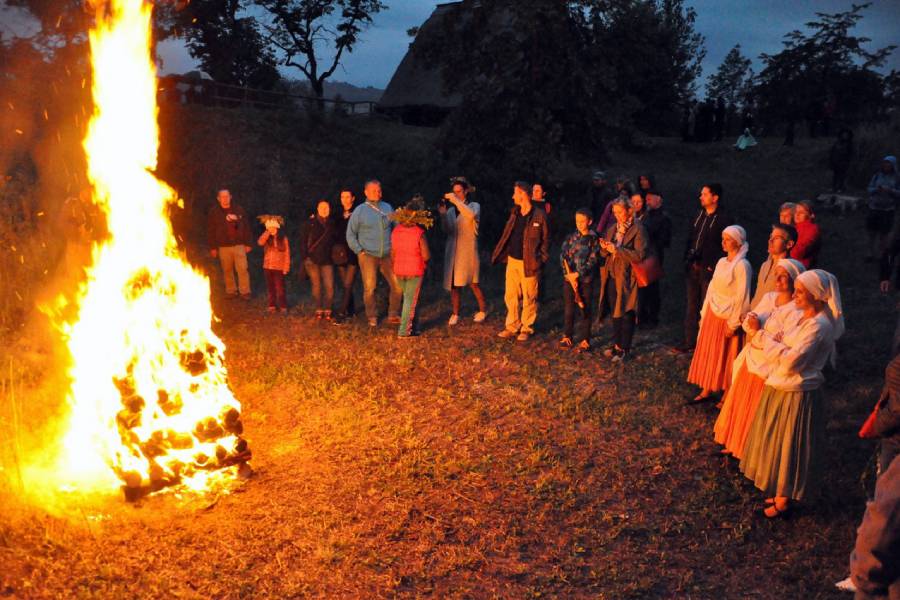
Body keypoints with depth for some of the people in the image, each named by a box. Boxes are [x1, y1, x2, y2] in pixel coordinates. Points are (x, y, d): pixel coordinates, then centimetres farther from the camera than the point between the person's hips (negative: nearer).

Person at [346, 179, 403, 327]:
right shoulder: (360, 210, 0)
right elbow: (350, 234, 3)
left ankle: (393, 315, 15)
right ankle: (372, 318, 17)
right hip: (368, 256, -2)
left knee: (398, 286, -1)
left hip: (387, 255, 2)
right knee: (369, 289, -1)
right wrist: (360, 251, -4)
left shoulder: (388, 208, 7)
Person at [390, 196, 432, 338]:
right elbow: (426, 256, -17)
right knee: (410, 300, 5)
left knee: (408, 298, 20)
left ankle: (413, 326, 27)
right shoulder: (419, 233, -18)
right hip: (415, 271, -5)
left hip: (399, 271, 5)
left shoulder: (395, 231, -4)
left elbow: (393, 254, 4)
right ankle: (404, 331, 7)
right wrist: (421, 260, 5)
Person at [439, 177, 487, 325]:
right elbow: (447, 231, -1)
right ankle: (455, 314, 14)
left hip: (468, 251, -4)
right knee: (453, 284, 4)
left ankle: (483, 310, 20)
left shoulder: (474, 206, 0)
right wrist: (443, 215, -15)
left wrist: (456, 201, -24)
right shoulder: (451, 209, 10)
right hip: (452, 251, 4)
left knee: (473, 283, 2)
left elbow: (471, 215, -25)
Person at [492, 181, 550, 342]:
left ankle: (527, 328, 17)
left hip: (529, 263, -6)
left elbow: (545, 239, -5)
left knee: (529, 298, 4)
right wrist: (499, 254, 7)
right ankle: (512, 327, 22)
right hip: (512, 260, 6)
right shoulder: (514, 213, 9)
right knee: (511, 296, 10)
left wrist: (541, 260, -9)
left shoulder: (539, 215, -9)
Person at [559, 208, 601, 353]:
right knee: (568, 309, 9)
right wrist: (569, 274, -13)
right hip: (569, 278, 3)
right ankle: (567, 336, 22)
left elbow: (592, 260, -9)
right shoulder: (571, 237, 6)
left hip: (586, 280, -3)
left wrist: (578, 274, -16)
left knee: (585, 310, 3)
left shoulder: (594, 239, -3)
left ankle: (585, 340, 11)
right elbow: (563, 256, -1)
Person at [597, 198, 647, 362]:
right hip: (611, 277, 6)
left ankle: (624, 349, 12)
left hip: (626, 278, -6)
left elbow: (640, 255, -18)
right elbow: (604, 254, 13)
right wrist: (604, 248, -10)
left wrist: (617, 250, -23)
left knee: (626, 314, 2)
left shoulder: (637, 229, -9)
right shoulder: (612, 229, 11)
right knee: (615, 313, 15)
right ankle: (617, 344, 27)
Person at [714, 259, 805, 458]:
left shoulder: (796, 311, -19)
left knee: (756, 410, 6)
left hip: (769, 367, -7)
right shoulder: (769, 297, 4)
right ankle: (736, 444, 36)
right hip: (751, 359, 8)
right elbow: (749, 322, 4)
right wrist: (751, 321, -18)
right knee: (740, 403, 19)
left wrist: (758, 333, -19)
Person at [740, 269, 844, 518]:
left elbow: (791, 361, -26)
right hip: (780, 389, 9)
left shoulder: (819, 325, -22)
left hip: (797, 396, -9)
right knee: (778, 443, 19)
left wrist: (768, 340, -14)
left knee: (789, 446, 6)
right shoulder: (803, 317, 6)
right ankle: (779, 491, 35)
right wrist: (776, 343, -4)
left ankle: (785, 500, 22)